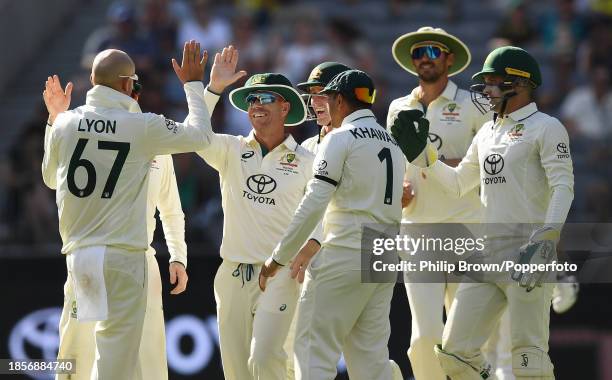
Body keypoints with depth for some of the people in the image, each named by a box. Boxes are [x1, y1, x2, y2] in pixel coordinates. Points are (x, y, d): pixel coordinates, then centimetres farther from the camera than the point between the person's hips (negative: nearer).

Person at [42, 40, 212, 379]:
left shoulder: (65, 124, 2)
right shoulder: (143, 127, -8)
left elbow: (51, 178, 21)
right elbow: (197, 135, 9)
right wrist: (193, 84, 22)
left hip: (78, 252, 5)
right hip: (122, 256, -5)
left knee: (110, 348, 17)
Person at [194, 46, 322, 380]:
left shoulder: (305, 162, 3)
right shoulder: (232, 151, 8)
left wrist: (310, 246, -18)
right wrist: (213, 88, -16)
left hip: (279, 274, -3)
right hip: (233, 274, 3)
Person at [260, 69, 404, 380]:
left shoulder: (340, 138, -5)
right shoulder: (392, 143, 17)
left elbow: (313, 205, -11)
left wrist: (279, 259, -8)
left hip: (345, 256, -7)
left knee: (315, 353, -6)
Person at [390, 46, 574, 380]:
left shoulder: (545, 128, -3)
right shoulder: (487, 133, 20)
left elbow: (563, 187, -12)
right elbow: (458, 183, 30)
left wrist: (546, 240, -23)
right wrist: (420, 152, 20)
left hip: (527, 252, -8)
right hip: (487, 253, 8)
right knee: (454, 352, 4)